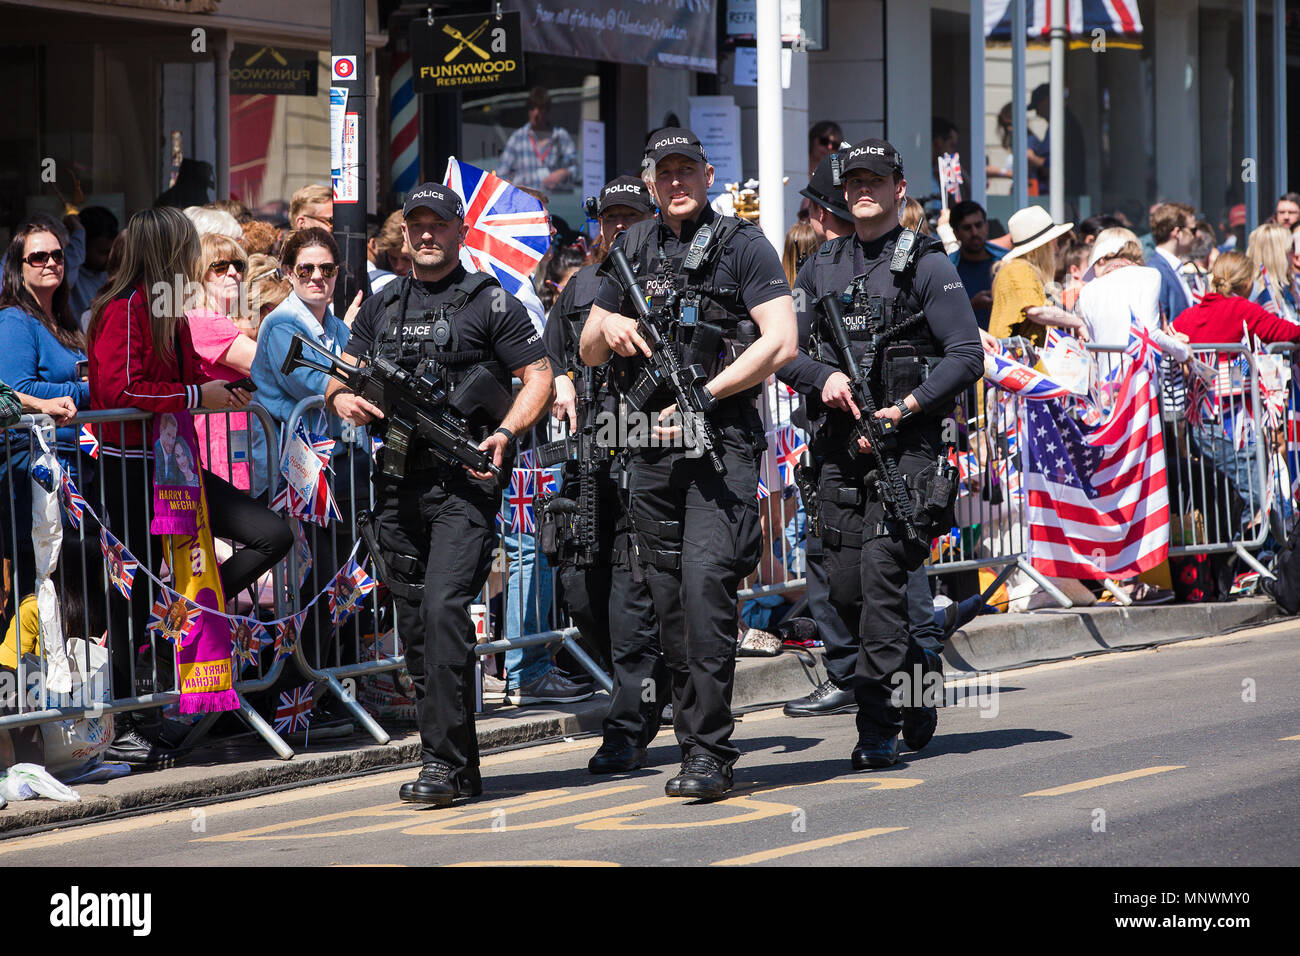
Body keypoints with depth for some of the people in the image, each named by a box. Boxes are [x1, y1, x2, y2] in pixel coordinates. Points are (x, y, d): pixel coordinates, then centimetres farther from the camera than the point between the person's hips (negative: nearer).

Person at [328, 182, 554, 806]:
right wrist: (343, 399, -4)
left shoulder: (489, 302, 2)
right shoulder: (380, 306, 18)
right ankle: (459, 766, 16)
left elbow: (539, 375, 0)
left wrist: (505, 433, -15)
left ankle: (443, 763, -18)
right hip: (397, 486, 6)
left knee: (443, 610, -19)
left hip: (463, 481, -6)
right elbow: (343, 376, 20)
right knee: (415, 628, 8)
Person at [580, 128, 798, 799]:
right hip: (652, 442, 6)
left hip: (722, 440, -6)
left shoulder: (743, 246, 1)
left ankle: (709, 751, -18)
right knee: (667, 595, 7)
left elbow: (781, 343, -8)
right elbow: (588, 352, 22)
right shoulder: (631, 249, 16)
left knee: (705, 581, -18)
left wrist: (703, 396, -13)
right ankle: (695, 738, 16)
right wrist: (609, 327, -2)